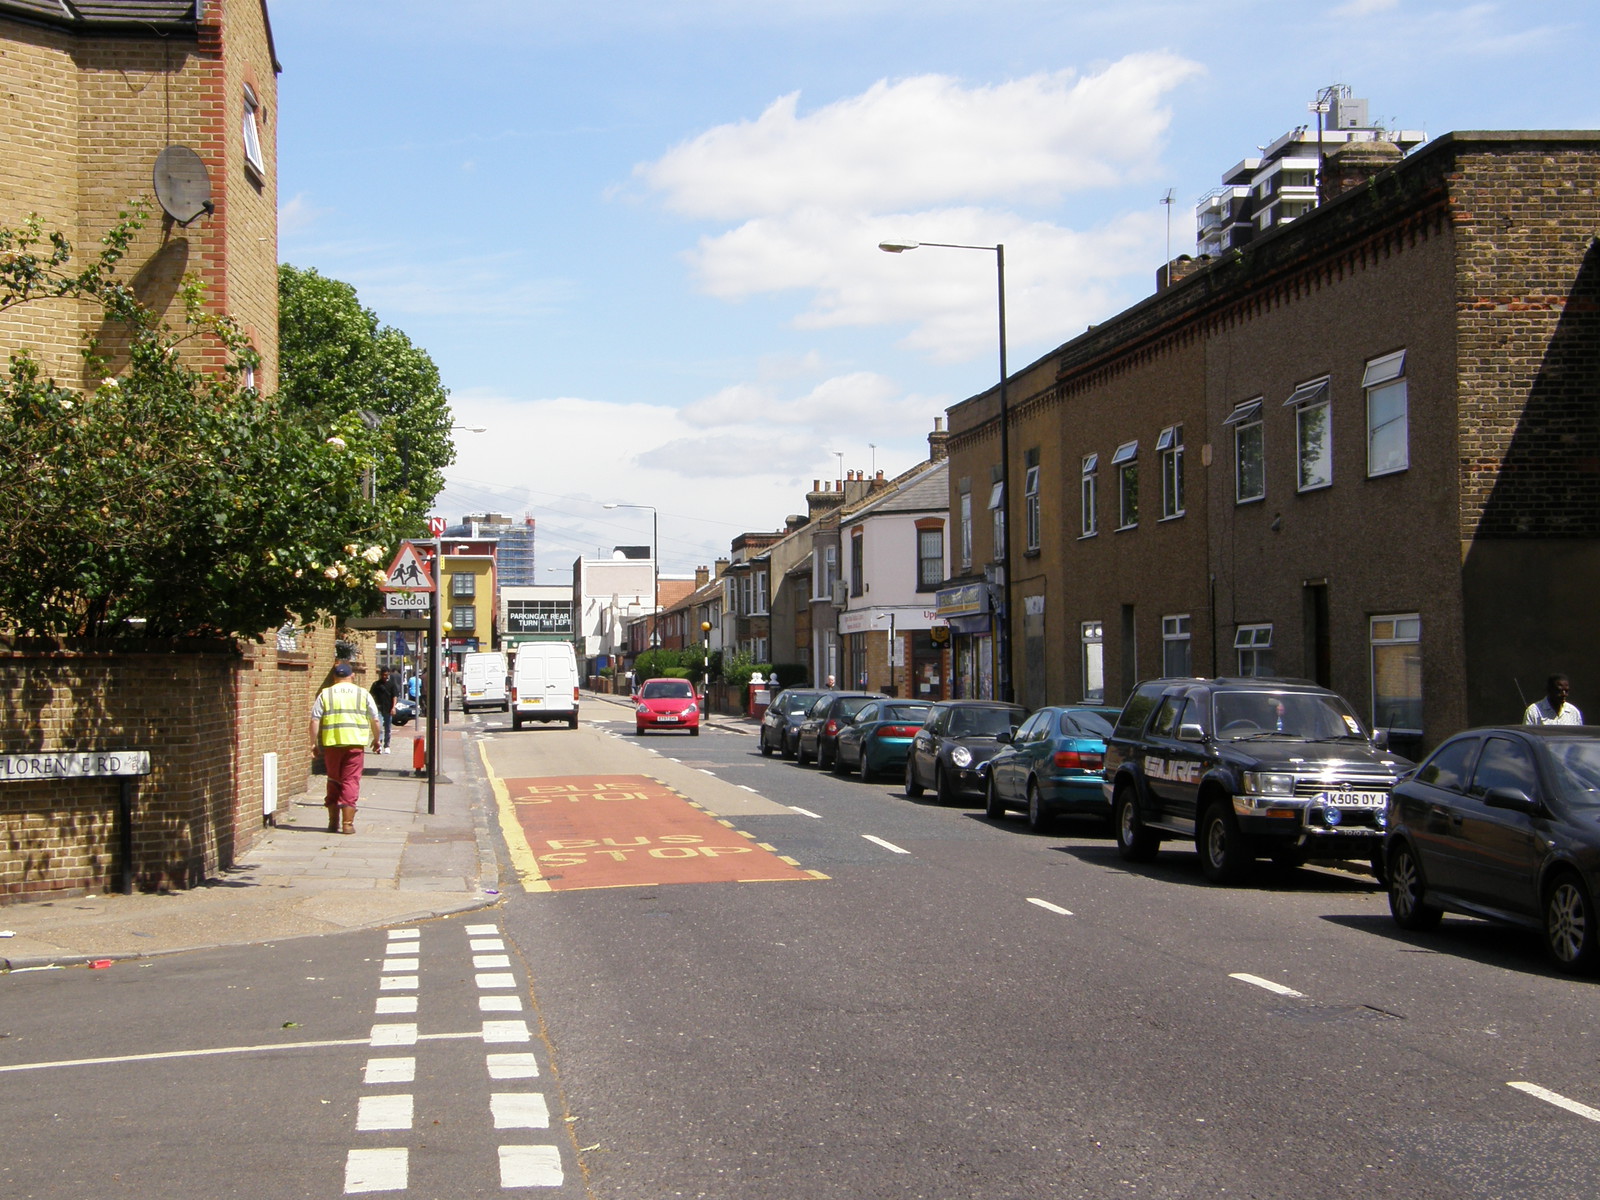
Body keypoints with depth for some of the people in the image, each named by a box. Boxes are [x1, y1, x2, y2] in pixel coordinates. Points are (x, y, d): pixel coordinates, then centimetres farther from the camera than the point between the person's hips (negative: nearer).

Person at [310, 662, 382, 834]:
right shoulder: (363, 694, 7)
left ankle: (333, 822, 16)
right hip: (355, 743, -1)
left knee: (333, 781, 13)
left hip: (331, 743, 1)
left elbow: (315, 720, 1)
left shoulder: (325, 694, 8)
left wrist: (314, 743, 7)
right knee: (350, 782, 1)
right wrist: (376, 739, 19)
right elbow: (375, 721, 6)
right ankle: (347, 823, -3)